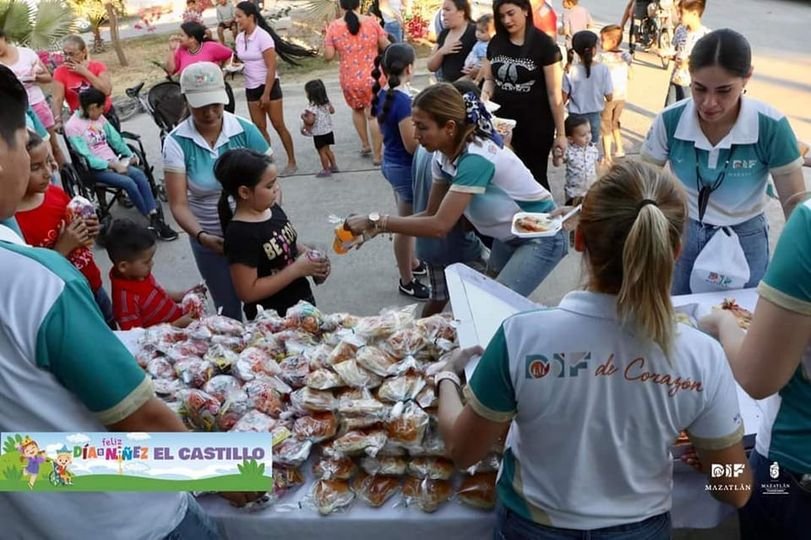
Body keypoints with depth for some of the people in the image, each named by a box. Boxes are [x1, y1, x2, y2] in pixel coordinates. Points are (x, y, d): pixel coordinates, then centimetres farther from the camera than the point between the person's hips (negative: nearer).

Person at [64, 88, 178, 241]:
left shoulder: (99, 117, 11)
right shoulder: (72, 126, -10)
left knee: (139, 174, -23)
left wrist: (130, 155, -3)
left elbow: (115, 138, 11)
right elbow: (86, 157, -16)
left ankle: (155, 217, -30)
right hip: (95, 168, -6)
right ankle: (153, 221, -18)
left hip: (114, 161, 6)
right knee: (129, 183, -27)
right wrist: (112, 165, -21)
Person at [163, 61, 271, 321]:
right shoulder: (176, 142, -11)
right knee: (229, 309, 17)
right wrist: (201, 236, -30)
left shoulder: (245, 131, -10)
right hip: (211, 241, 0)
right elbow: (179, 204, -13)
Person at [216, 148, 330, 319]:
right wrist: (297, 269, -23)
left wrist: (307, 254, -4)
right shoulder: (240, 234, -24)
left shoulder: (273, 210, -1)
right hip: (273, 319, -8)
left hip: (303, 301, 8)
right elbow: (248, 292, -25)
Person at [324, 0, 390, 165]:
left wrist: (327, 37, 12)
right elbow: (386, 46, -1)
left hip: (349, 80, 1)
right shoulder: (371, 21, -5)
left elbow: (328, 56, -5)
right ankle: (377, 155, 7)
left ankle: (365, 145, 33)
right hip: (373, 77, -1)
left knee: (357, 110, 27)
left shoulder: (334, 26, -6)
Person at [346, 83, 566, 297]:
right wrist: (375, 227, -15)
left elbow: (440, 225, -35)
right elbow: (433, 213, -3)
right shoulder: (443, 156, -8)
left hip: (541, 237, -8)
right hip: (509, 237, 8)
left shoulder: (475, 159, -34)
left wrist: (376, 221, -32)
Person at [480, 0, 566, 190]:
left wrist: (560, 133, -8)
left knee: (534, 177, 7)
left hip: (535, 126, -4)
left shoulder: (544, 44, -10)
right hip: (501, 122, 4)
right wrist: (485, 96, -9)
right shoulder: (496, 42, 4)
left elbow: (554, 93, -10)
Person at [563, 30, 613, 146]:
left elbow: (564, 98, -10)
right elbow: (609, 97, -8)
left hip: (576, 116, -1)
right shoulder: (603, 69, -13)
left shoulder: (571, 71, -15)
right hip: (595, 115, 1)